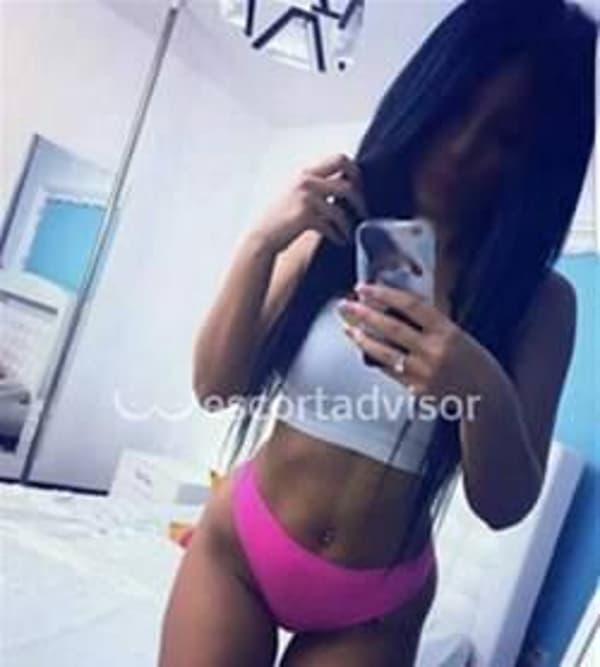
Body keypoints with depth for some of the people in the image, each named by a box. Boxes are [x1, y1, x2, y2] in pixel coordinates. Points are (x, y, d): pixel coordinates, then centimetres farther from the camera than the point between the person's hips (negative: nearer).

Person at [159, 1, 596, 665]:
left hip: (373, 607, 0)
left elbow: (505, 505, -11)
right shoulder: (333, 233, -7)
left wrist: (482, 391, -30)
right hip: (237, 544, 1)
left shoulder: (539, 298, -10)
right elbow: (215, 387, -8)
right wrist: (261, 243, -21)